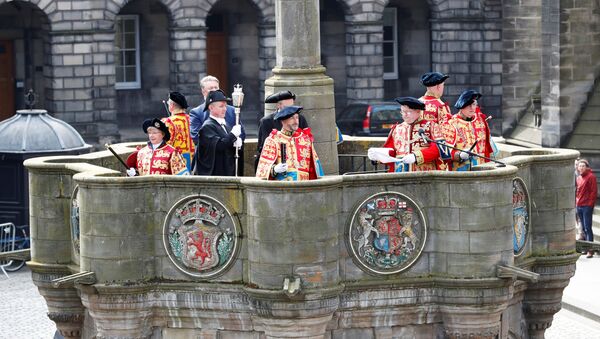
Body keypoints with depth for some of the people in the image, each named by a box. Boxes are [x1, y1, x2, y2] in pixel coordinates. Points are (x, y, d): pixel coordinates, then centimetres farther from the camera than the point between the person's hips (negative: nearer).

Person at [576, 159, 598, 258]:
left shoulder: (591, 176, -7)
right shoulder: (579, 178, 16)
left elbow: (594, 191, -11)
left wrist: (590, 204, -15)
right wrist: (576, 202, 14)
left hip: (587, 206, -8)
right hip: (579, 206, 8)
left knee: (587, 228, -11)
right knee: (584, 228, 12)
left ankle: (590, 250, -11)